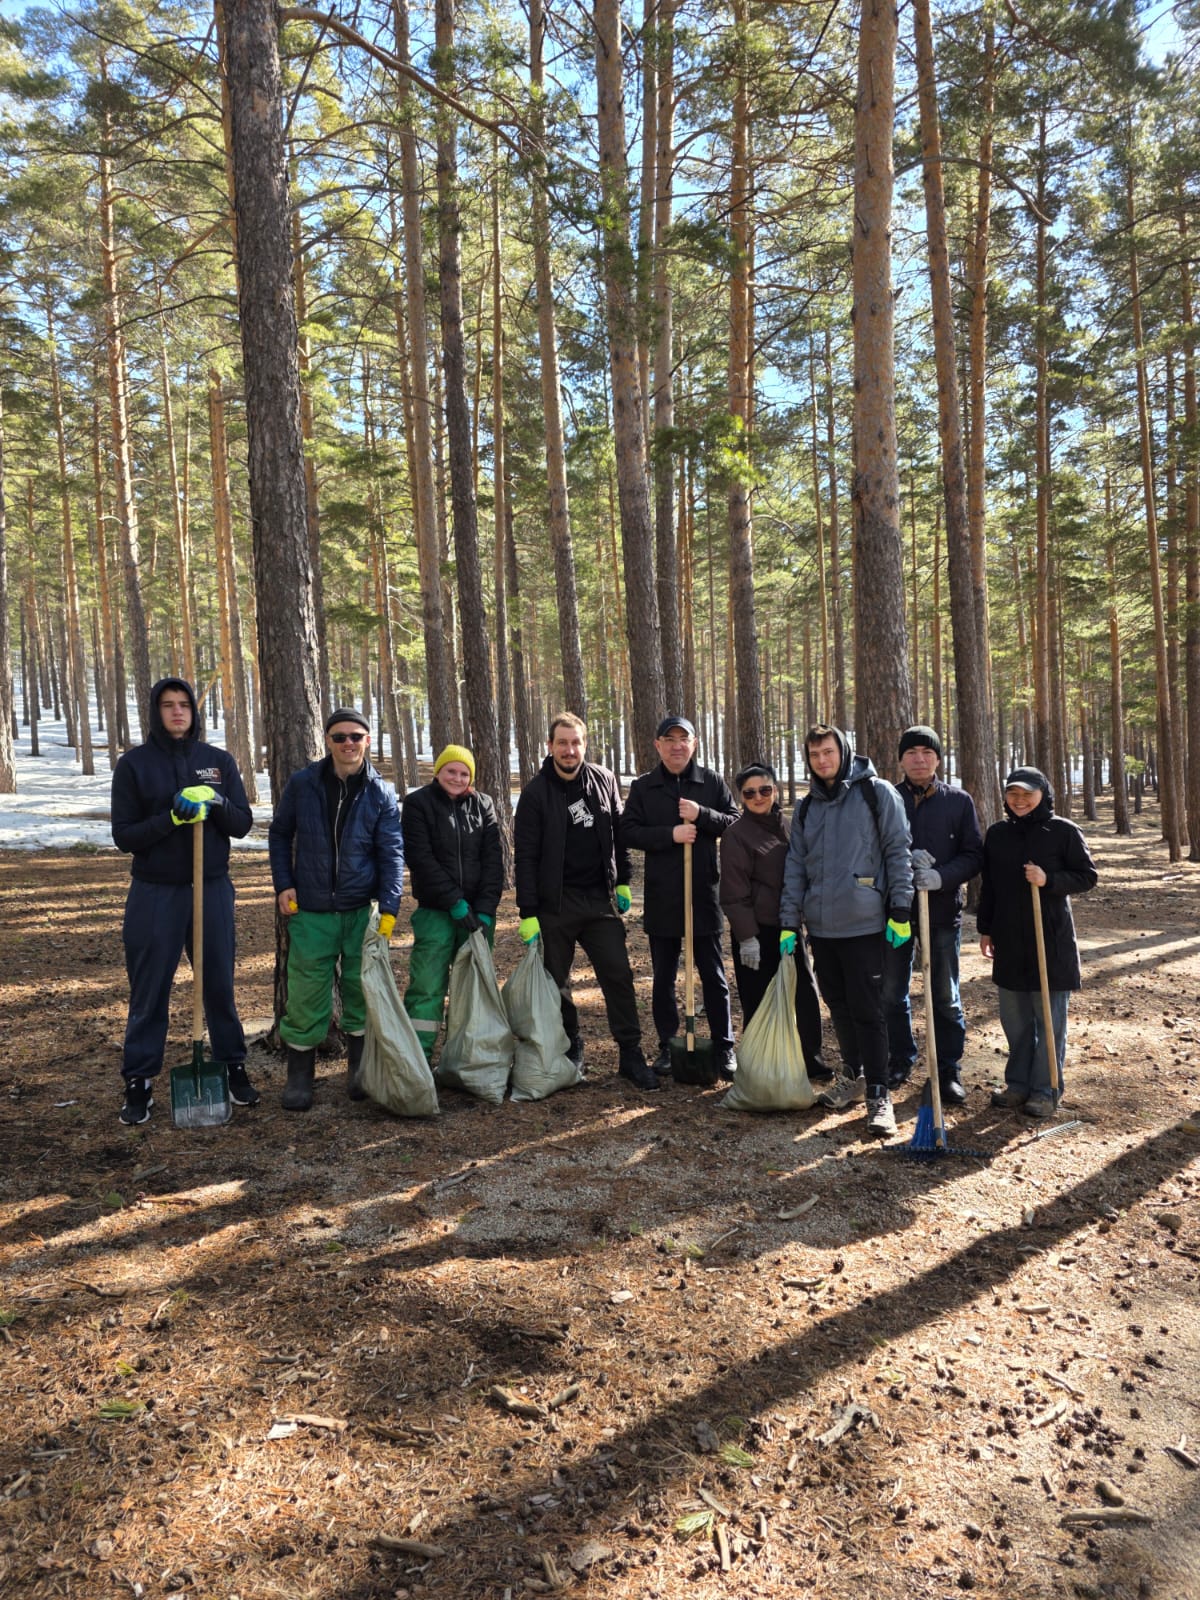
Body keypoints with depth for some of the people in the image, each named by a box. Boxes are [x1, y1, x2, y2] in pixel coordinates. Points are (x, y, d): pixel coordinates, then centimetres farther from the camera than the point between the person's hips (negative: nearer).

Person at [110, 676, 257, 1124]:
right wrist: (172, 817, -20)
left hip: (213, 888, 2)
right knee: (149, 991, 3)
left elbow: (243, 823, 3)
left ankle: (234, 1068, 20)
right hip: (155, 893, -1)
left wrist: (215, 802, -17)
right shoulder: (134, 763, -1)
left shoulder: (219, 760, 5)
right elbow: (124, 835, -5)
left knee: (220, 984, 9)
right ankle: (139, 1083, 13)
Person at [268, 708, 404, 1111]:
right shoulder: (301, 784, -1)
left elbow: (391, 854, -5)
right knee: (306, 993, 1)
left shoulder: (381, 794, -2)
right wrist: (283, 885, 0)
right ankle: (299, 1074, 18)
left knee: (362, 990, 7)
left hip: (362, 911, 0)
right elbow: (279, 834, 10)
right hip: (310, 911, 0)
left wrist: (389, 909, -14)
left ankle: (360, 1069, 25)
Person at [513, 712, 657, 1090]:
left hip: (600, 899, 2)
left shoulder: (604, 781, 4)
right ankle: (569, 1049, 25)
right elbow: (525, 857, -8)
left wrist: (622, 882, 11)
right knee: (556, 981, 7)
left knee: (618, 975, 0)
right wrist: (528, 913, -11)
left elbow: (618, 833, 14)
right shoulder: (536, 792, -7)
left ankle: (631, 1054, 8)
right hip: (556, 903, -2)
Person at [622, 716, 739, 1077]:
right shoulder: (642, 786, 3)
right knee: (663, 978, 10)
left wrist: (701, 815, -16)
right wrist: (669, 834, -17)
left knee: (713, 976, 8)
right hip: (661, 897, 1)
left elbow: (735, 823, 0)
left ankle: (724, 1047, 18)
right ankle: (667, 1047, 23)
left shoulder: (713, 783, 3)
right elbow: (628, 831, -4)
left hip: (704, 894, -1)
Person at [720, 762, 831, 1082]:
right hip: (757, 932, -6)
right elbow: (734, 893, -12)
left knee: (806, 996, 9)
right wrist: (747, 936, -16)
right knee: (759, 1005, 2)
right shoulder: (737, 834, -9)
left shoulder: (787, 825, 11)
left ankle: (812, 1064, 23)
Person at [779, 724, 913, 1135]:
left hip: (863, 923, -5)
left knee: (867, 1010, -4)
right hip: (820, 924, 6)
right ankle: (855, 1076, 29)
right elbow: (795, 867, 13)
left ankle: (878, 1094, 4)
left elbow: (898, 852, -4)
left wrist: (900, 910, -9)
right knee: (838, 1005, 14)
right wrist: (789, 922, 7)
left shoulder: (876, 792, -2)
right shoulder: (806, 807, 14)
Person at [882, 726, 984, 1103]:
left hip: (942, 910, -1)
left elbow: (974, 855, -1)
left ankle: (949, 1070, 20)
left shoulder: (959, 801, 2)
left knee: (946, 996, 7)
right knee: (891, 993, 10)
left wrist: (942, 876, -18)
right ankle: (900, 1062, 28)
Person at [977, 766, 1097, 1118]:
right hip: (1009, 941, 4)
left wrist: (1049, 880, -19)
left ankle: (1046, 1089, 12)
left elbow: (1087, 876, -3)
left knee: (1049, 1018, 3)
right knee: (1014, 1017, 11)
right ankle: (1018, 1083, 23)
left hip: (1051, 940, -4)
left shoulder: (1064, 831, -5)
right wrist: (986, 929, 12)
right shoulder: (996, 834, 8)